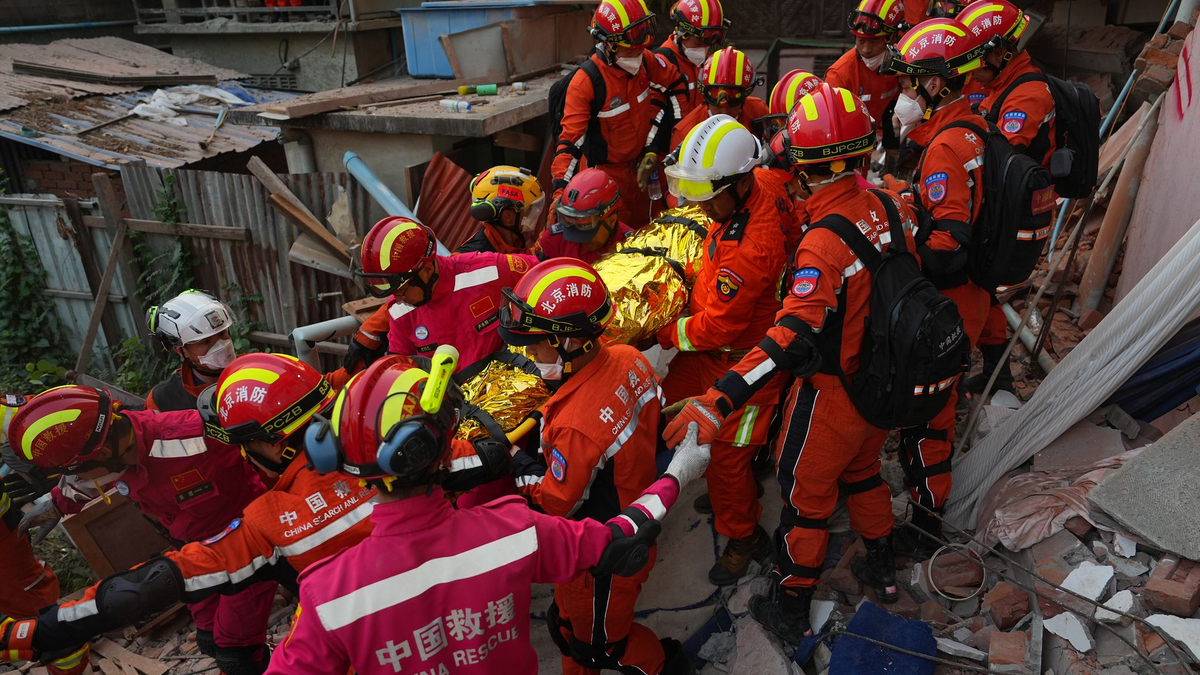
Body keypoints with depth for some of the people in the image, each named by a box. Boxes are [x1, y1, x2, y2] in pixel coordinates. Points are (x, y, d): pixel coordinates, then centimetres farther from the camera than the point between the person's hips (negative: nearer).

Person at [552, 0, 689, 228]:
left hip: (639, 164, 5)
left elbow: (676, 87, 5)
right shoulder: (586, 81, -26)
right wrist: (560, 190, -37)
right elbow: (570, 139, -27)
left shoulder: (647, 62, -10)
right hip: (605, 171, -5)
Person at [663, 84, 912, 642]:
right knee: (862, 470, 29)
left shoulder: (822, 243, -32)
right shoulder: (890, 205, -9)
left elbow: (792, 339, -39)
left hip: (833, 392, -7)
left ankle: (790, 609, 30)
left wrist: (718, 402, -43)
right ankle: (881, 569, 50)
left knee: (806, 494, 11)